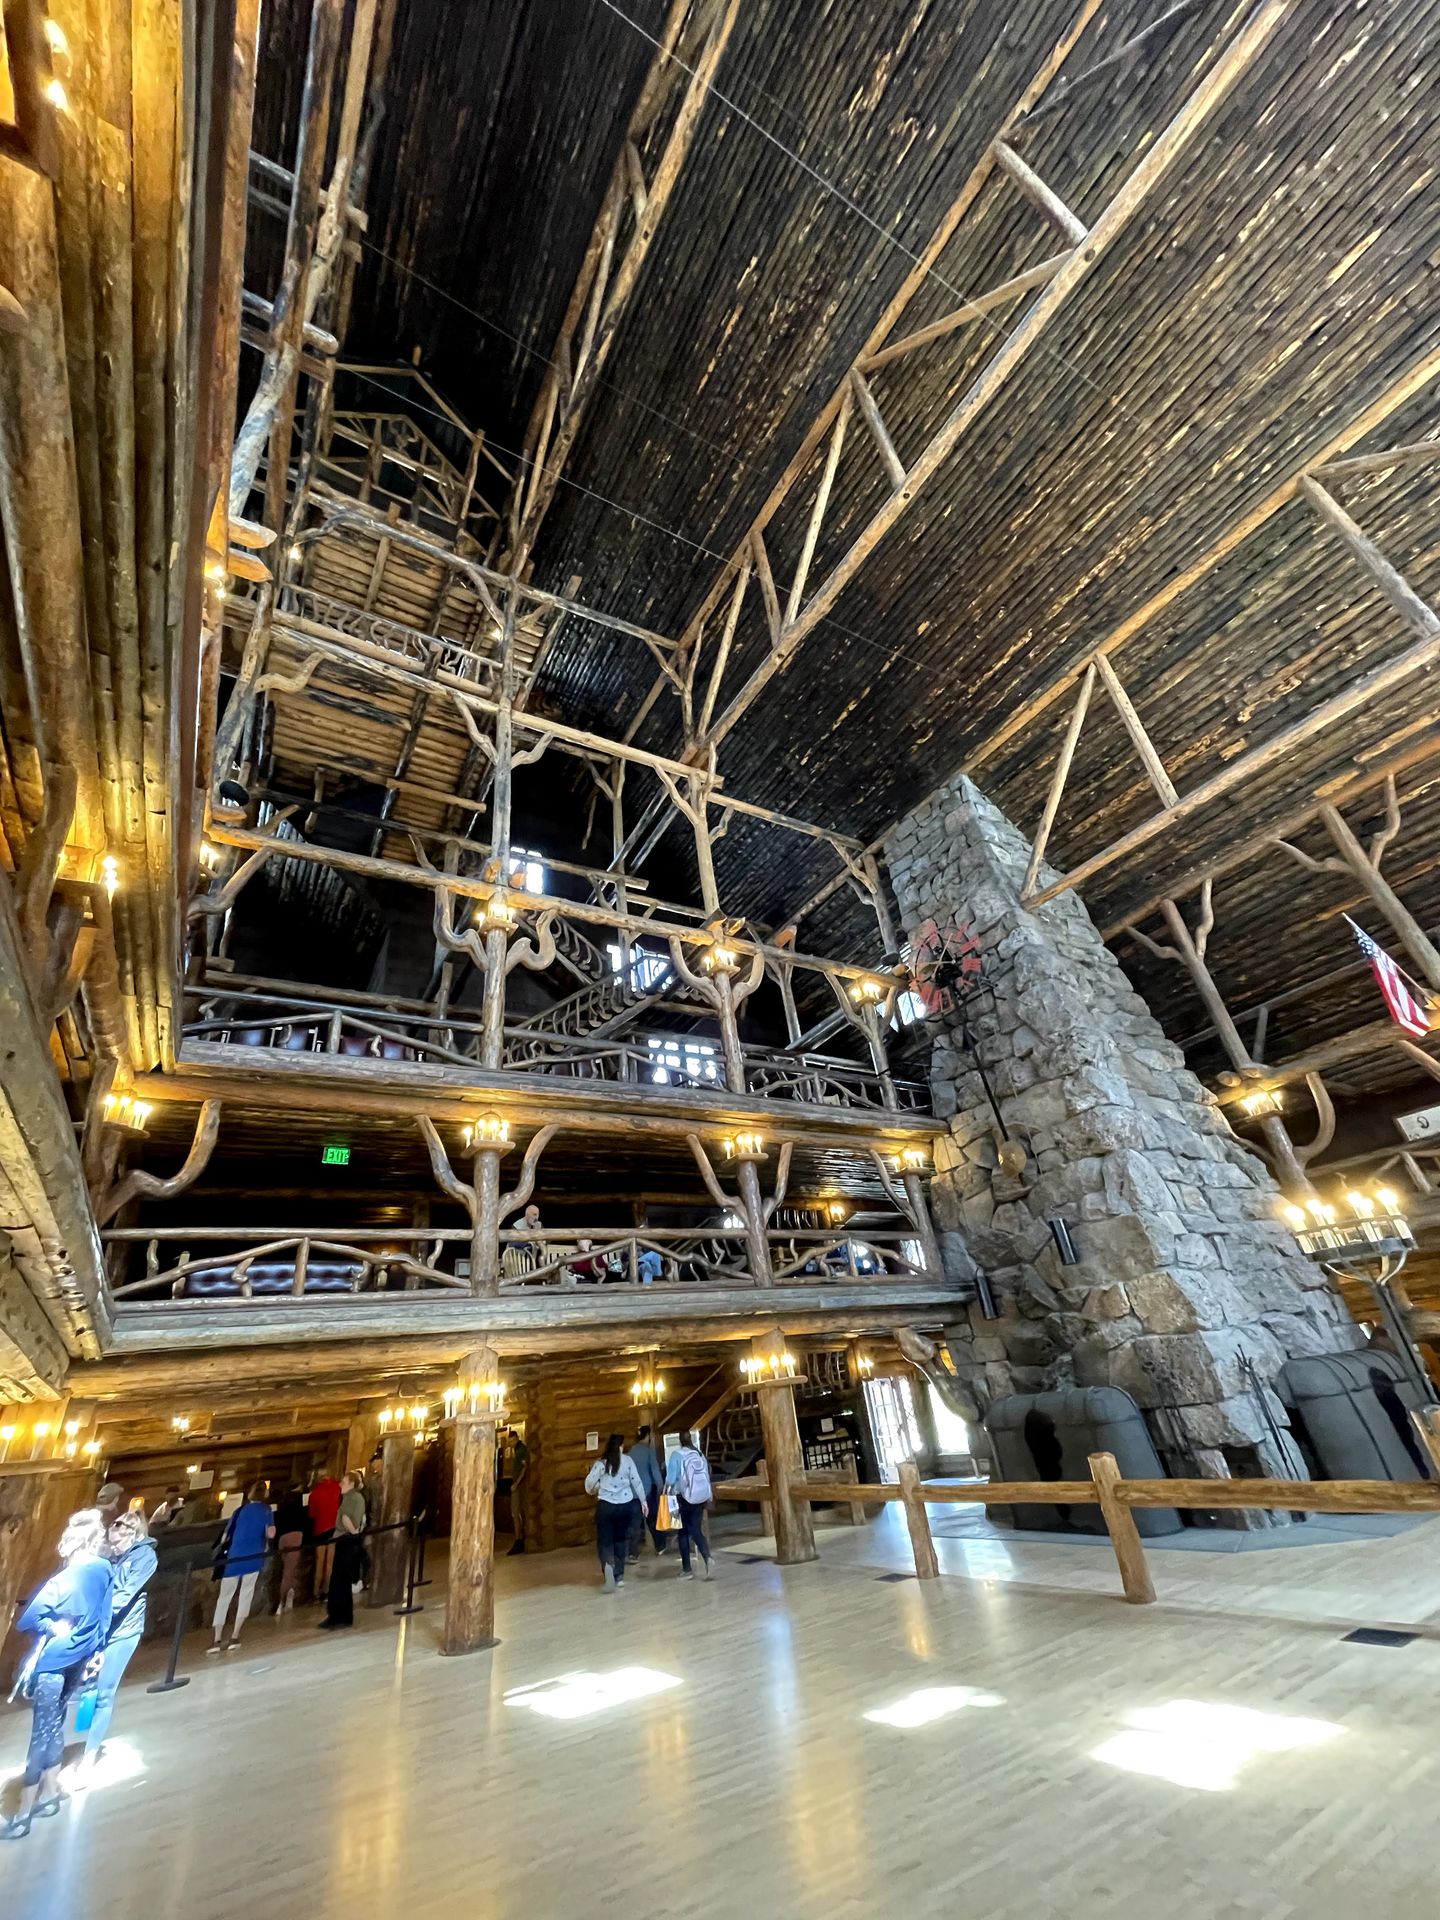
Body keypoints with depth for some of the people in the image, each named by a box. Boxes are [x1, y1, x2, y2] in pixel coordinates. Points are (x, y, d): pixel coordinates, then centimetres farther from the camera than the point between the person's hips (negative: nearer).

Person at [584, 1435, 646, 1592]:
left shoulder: (601, 1463, -4)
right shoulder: (627, 1460, -2)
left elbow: (589, 1483, -3)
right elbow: (636, 1481, 1)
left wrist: (594, 1491, 20)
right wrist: (643, 1500, 12)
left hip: (605, 1505, -2)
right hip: (624, 1505, 2)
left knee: (604, 1540, 5)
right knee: (620, 1540, 19)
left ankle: (608, 1565, -22)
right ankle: (619, 1576, 21)